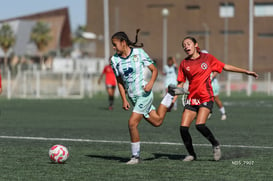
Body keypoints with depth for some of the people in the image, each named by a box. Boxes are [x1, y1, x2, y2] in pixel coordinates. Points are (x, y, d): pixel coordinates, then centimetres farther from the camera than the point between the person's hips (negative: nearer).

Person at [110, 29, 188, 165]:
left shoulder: (138, 53, -12)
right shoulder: (115, 60, 0)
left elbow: (154, 70, -5)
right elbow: (119, 81, 9)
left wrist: (151, 83, -23)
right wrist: (124, 100, 1)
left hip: (144, 94, -6)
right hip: (133, 97, 6)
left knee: (132, 123, -16)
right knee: (157, 121, 12)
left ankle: (135, 156, -1)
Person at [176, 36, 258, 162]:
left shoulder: (207, 58, 2)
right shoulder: (184, 64, 6)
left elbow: (225, 67, 12)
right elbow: (180, 84, 9)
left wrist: (246, 72, 12)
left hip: (206, 98, -3)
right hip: (191, 99, 3)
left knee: (200, 125, -23)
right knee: (183, 128, -8)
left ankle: (215, 144, 2)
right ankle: (191, 154, 12)